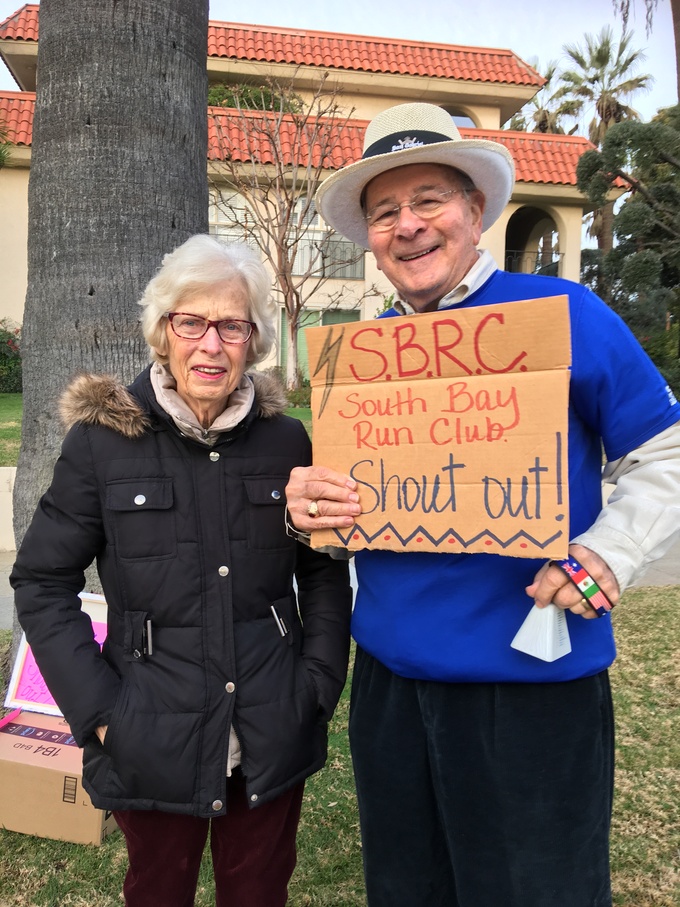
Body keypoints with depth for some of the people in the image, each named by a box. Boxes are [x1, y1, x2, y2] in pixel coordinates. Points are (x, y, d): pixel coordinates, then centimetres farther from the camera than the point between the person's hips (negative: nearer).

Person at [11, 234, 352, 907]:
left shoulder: (286, 439, -3)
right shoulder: (102, 439, -9)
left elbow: (324, 569, 6)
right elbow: (42, 583, -4)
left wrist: (321, 680, -2)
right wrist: (96, 708, -9)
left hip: (273, 742, 2)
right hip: (153, 745, -1)